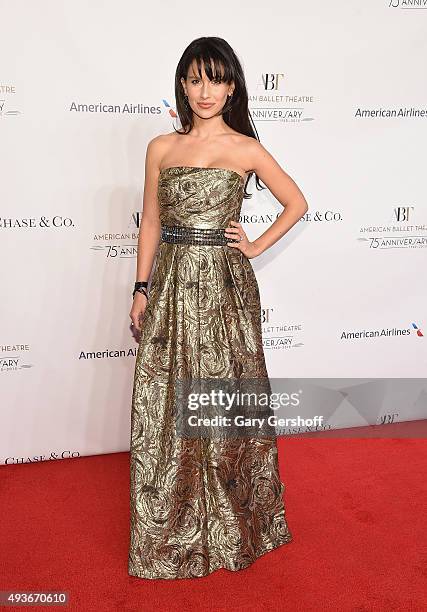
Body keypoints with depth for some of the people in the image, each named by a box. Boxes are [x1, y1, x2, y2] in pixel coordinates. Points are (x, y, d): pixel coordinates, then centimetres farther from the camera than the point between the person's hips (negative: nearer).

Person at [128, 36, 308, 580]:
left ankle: (232, 524, 28)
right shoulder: (161, 148, 9)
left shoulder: (246, 149, 2)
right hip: (171, 284, 3)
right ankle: (171, 530, 24)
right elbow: (151, 222, 10)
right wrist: (141, 288, 5)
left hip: (224, 285, -2)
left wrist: (256, 247, 1)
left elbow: (296, 204, 10)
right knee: (164, 405, 5)